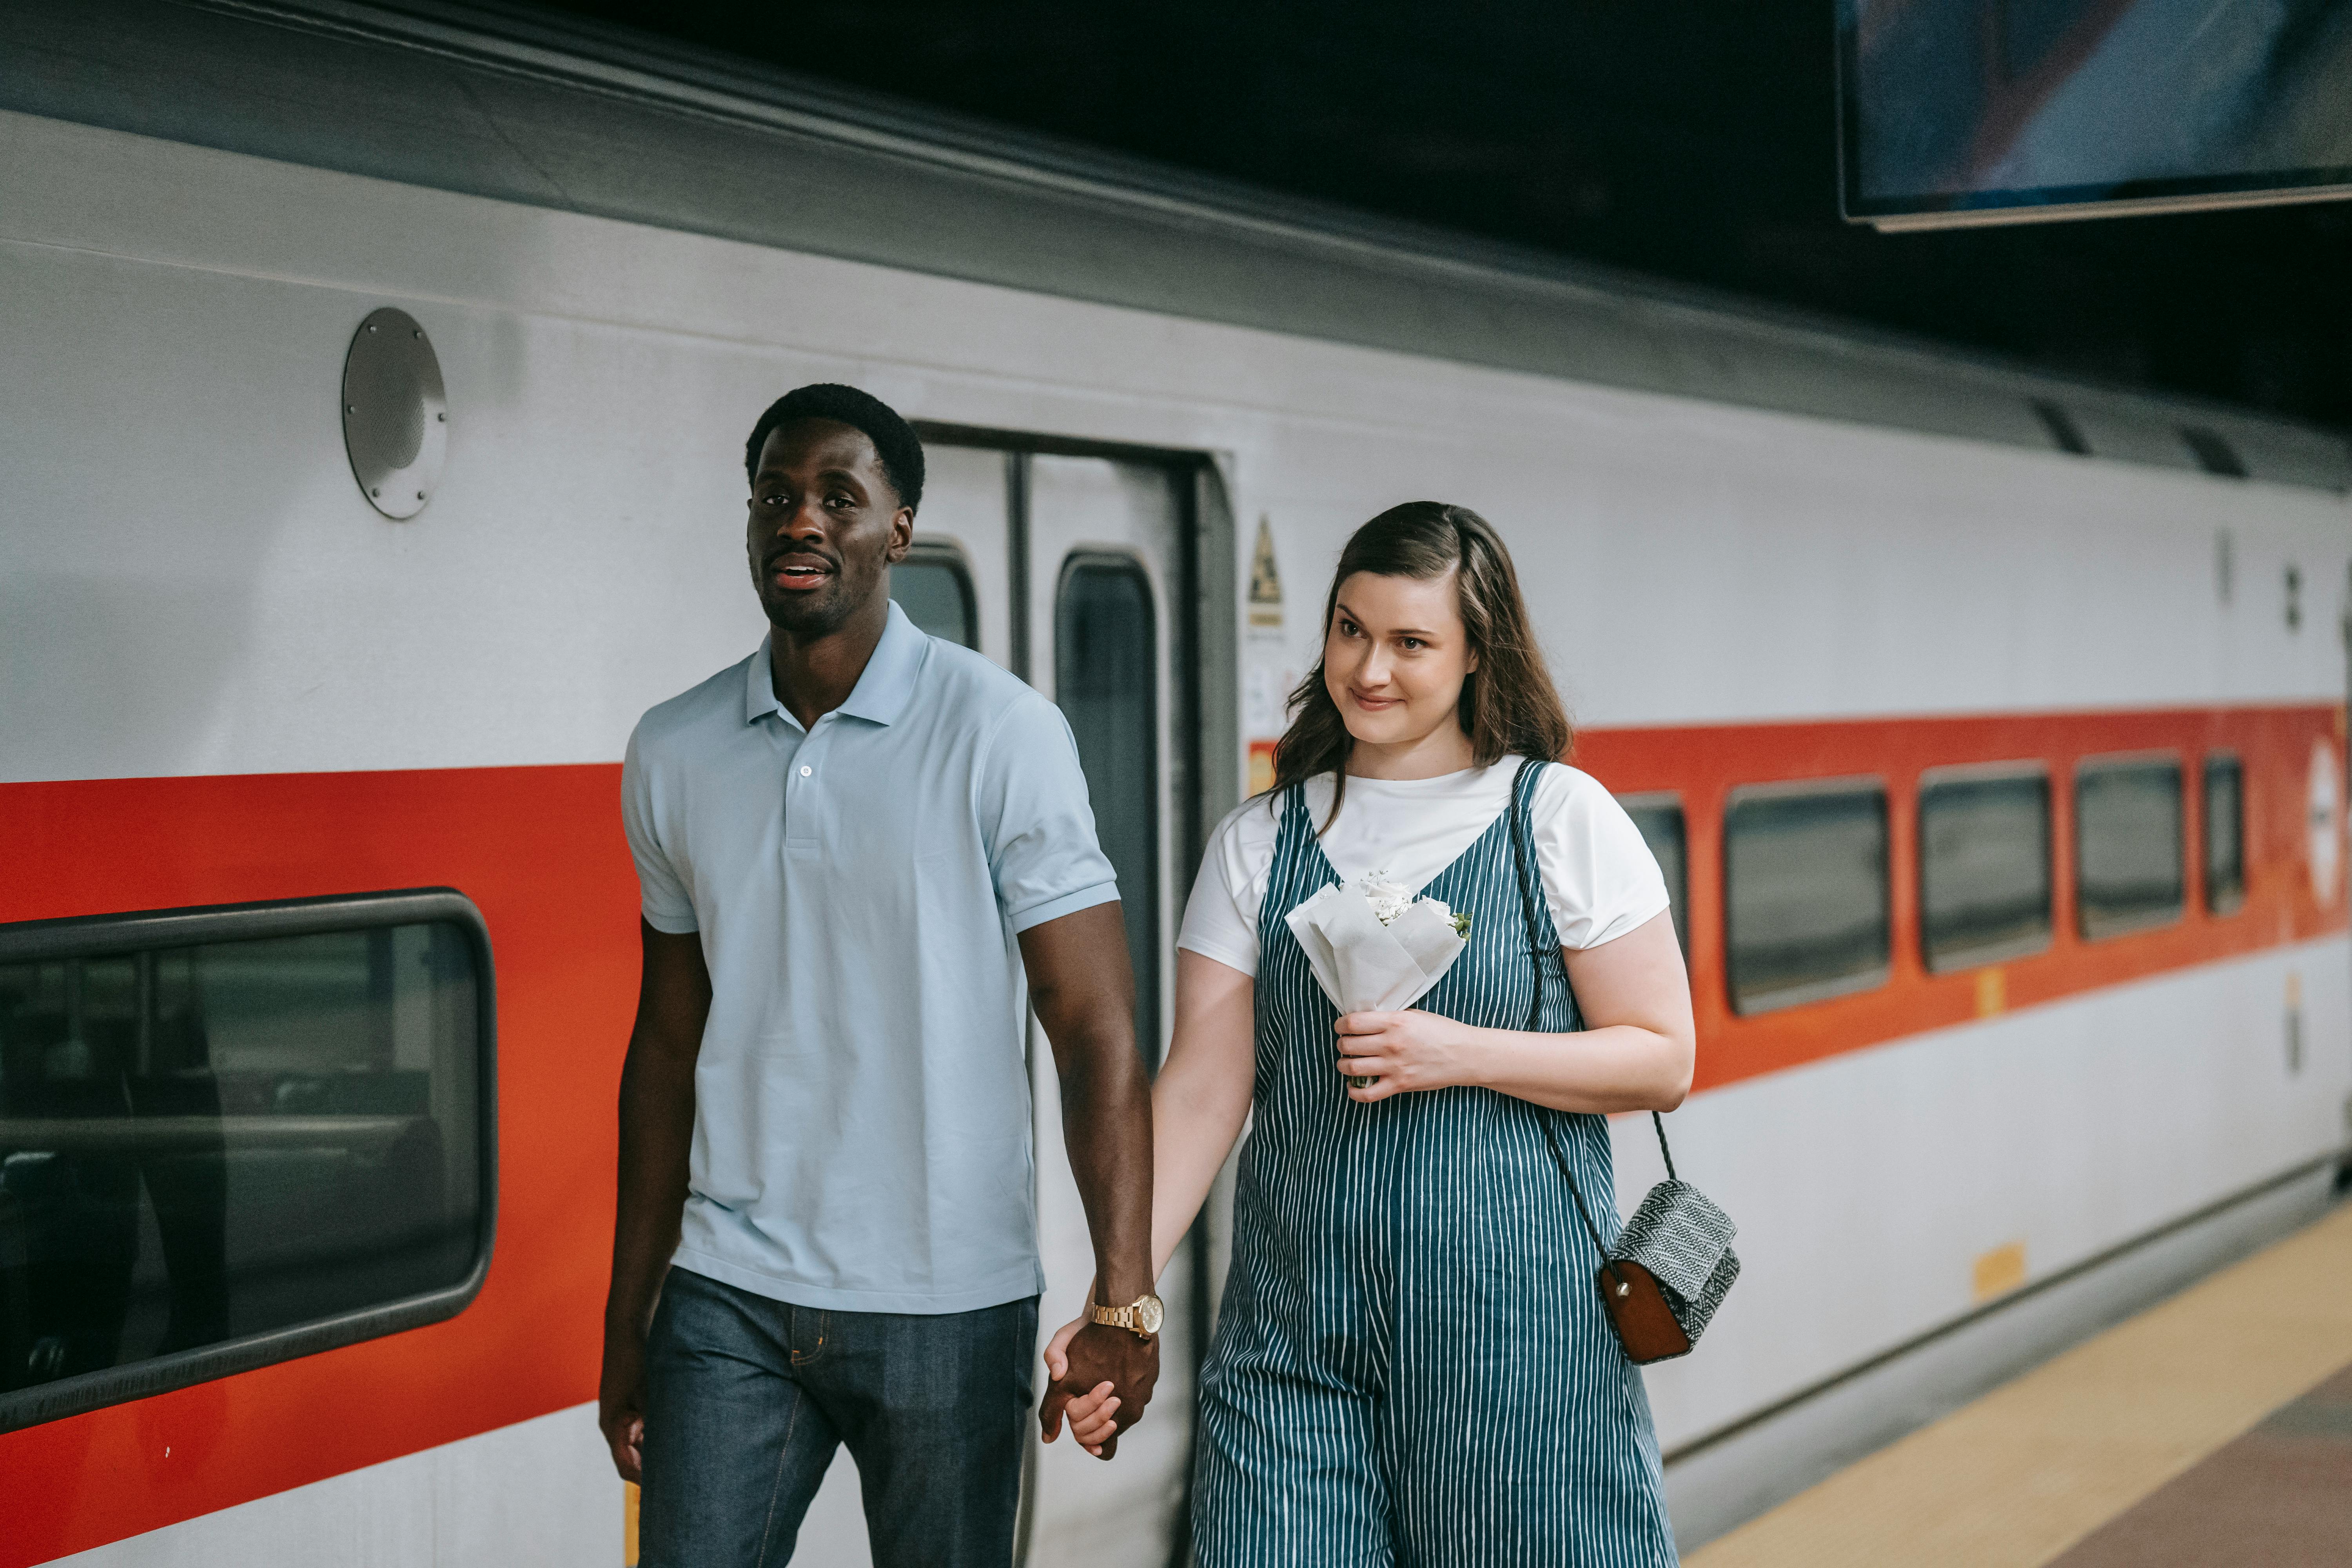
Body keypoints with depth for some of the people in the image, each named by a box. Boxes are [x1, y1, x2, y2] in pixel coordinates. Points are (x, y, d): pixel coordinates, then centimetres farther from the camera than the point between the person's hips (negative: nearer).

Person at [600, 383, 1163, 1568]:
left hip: (948, 1306, -2)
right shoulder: (672, 756, 7)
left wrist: (1123, 1304, -17)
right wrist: (626, 1320, 12)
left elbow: (1095, 1033, -8)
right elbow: (668, 1050, 14)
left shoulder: (1002, 735, -5)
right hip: (728, 1299, 3)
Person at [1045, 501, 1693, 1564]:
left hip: (1513, 1317, -2)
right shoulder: (1261, 842, 8)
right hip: (1296, 1328, 2)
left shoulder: (1561, 819, 0)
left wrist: (1458, 1054, -15)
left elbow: (1661, 1061, -1)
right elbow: (1199, 1090, 4)